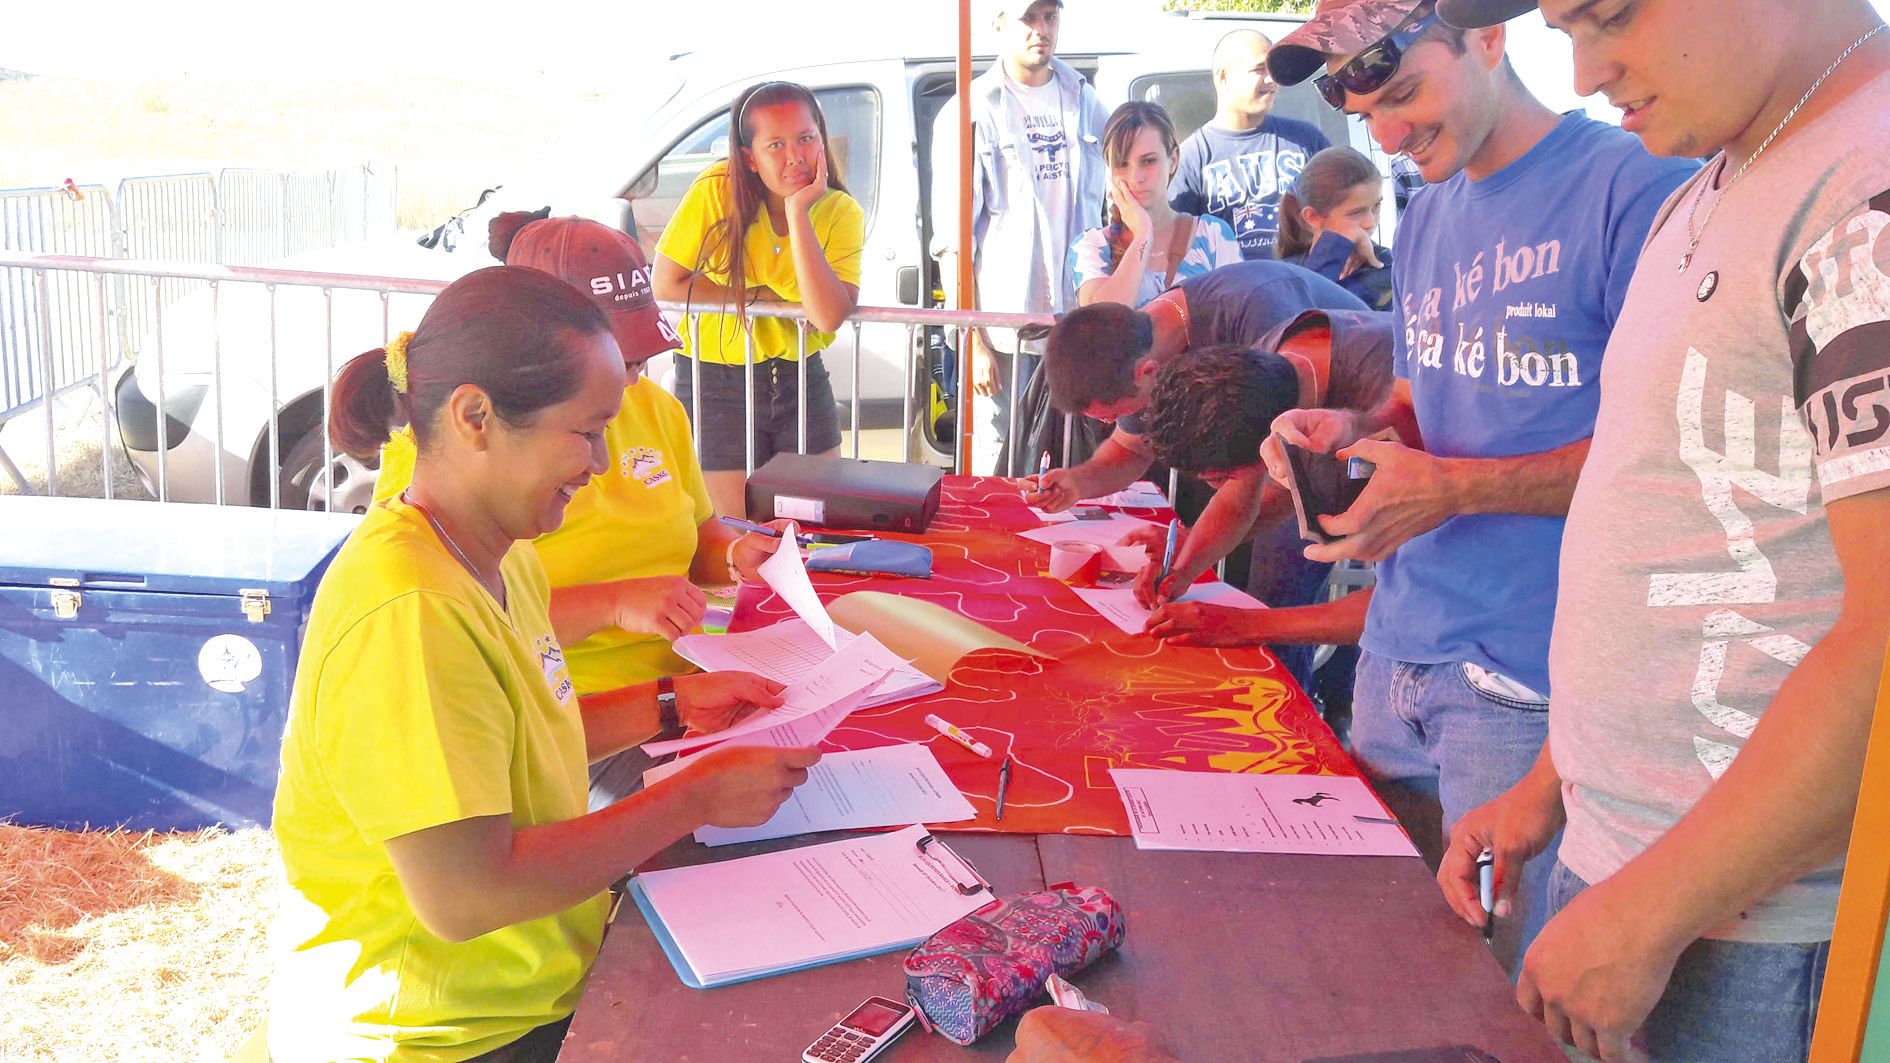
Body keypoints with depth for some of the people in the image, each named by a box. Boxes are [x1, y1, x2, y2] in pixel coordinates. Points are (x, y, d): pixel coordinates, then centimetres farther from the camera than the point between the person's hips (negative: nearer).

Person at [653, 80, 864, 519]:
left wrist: (798, 211, -27)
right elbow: (666, 285, -14)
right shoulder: (718, 190, -16)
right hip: (716, 379, -2)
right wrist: (758, 295, -16)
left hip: (800, 375, 2)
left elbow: (827, 316, -25)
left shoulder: (842, 213, -11)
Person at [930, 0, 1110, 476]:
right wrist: (972, 341, -11)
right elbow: (952, 240, -4)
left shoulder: (1086, 104, 13)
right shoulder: (971, 112, 0)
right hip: (1004, 331, -3)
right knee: (998, 469, -1)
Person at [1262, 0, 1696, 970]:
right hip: (1396, 650, 7)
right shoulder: (1427, 217, 13)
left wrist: (1453, 488, -18)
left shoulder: (1634, 184, -12)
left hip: (1530, 680, -7)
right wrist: (1355, 430, 1)